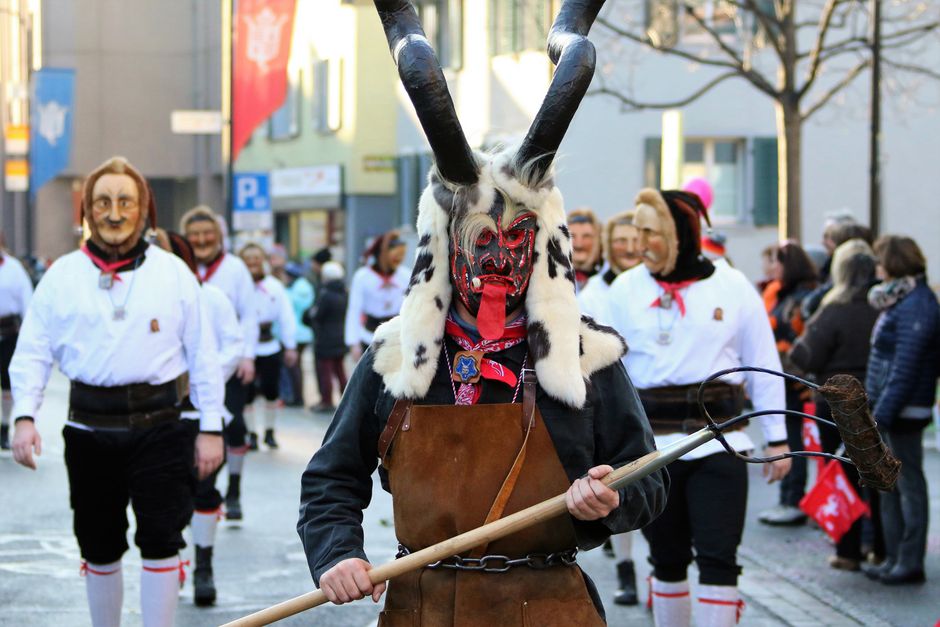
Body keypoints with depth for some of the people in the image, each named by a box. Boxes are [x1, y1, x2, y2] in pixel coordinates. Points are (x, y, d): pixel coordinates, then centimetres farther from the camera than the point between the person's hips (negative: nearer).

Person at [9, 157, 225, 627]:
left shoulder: (173, 273, 3)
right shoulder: (63, 276, 4)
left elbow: (203, 354, 5)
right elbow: (33, 352, 3)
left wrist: (211, 427, 1)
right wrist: (24, 416, -11)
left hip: (158, 424, -1)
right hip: (90, 427, 1)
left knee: (161, 540, -4)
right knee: (99, 547, 11)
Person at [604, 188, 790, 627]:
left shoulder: (733, 287, 0)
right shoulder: (625, 290, 2)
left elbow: (764, 368, 5)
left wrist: (777, 440, 5)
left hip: (718, 445, -1)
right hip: (651, 444, 1)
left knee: (717, 558, -6)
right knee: (667, 559, 11)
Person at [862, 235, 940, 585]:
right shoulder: (903, 301, 15)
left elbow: (905, 367, -22)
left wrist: (882, 413, -23)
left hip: (903, 411, -10)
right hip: (890, 411, 10)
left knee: (908, 483, -4)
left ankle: (910, 562, 2)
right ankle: (894, 558, 21)